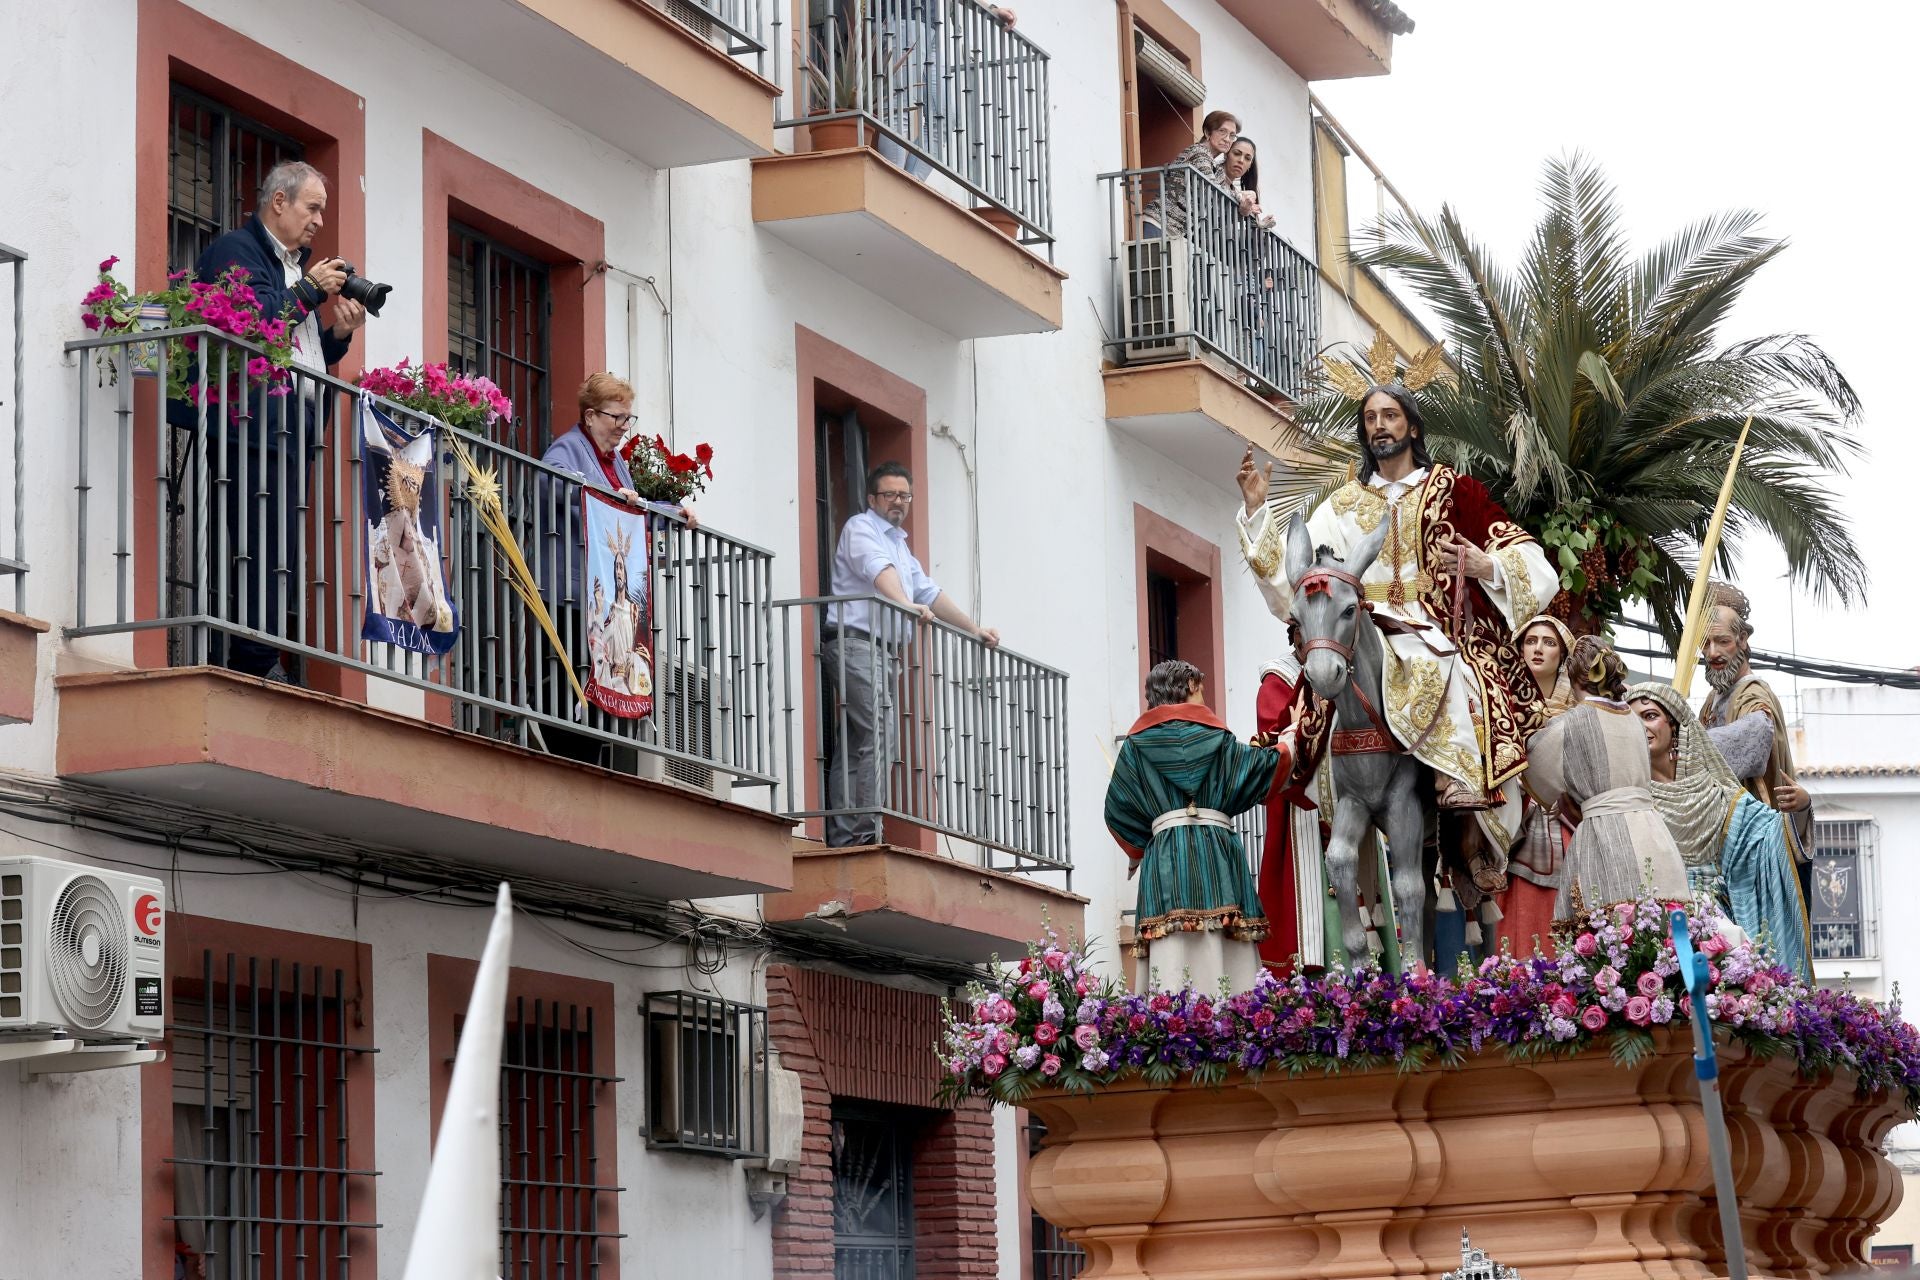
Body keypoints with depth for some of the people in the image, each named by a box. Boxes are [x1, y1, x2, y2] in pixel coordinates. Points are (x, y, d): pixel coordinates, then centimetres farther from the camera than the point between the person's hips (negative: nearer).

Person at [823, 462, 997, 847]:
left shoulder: (899, 544, 29)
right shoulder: (861, 528, 1)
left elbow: (929, 592, 29)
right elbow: (878, 569, -18)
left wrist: (974, 630, 22)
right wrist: (906, 604, -35)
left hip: (884, 653, 9)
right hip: (855, 642, -9)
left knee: (852, 748, 3)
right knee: (879, 735, -20)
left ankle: (842, 838, -1)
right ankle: (867, 831, -25)